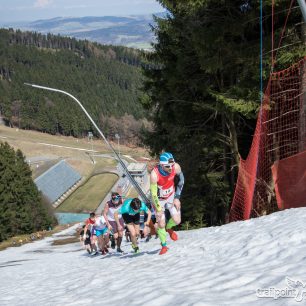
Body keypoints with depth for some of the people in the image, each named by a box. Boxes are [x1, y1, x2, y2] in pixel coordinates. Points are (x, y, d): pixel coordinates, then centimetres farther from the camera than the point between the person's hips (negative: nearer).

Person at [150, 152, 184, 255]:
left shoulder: (176, 167, -27)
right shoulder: (154, 174, -37)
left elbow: (181, 180, -5)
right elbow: (153, 194, -26)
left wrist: (177, 197, -4)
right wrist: (158, 209, -20)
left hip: (171, 195, 3)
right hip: (159, 199, -3)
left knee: (177, 221, -1)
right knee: (161, 224, -1)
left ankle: (169, 228, 35)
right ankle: (164, 245, 24)